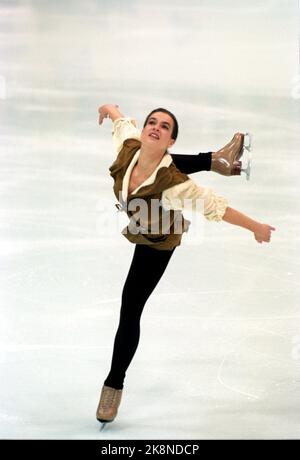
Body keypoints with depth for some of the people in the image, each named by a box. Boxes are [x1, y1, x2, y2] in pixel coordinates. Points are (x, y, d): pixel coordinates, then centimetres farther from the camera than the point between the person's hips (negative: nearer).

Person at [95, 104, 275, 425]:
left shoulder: (173, 182, -44)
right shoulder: (129, 148, -31)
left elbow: (216, 206, -34)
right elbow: (121, 119, -9)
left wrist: (257, 228, -23)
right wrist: (108, 108, 14)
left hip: (156, 242, -4)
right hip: (139, 224, 4)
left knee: (130, 310, -2)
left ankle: (114, 384, 13)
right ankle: (218, 160, 44)